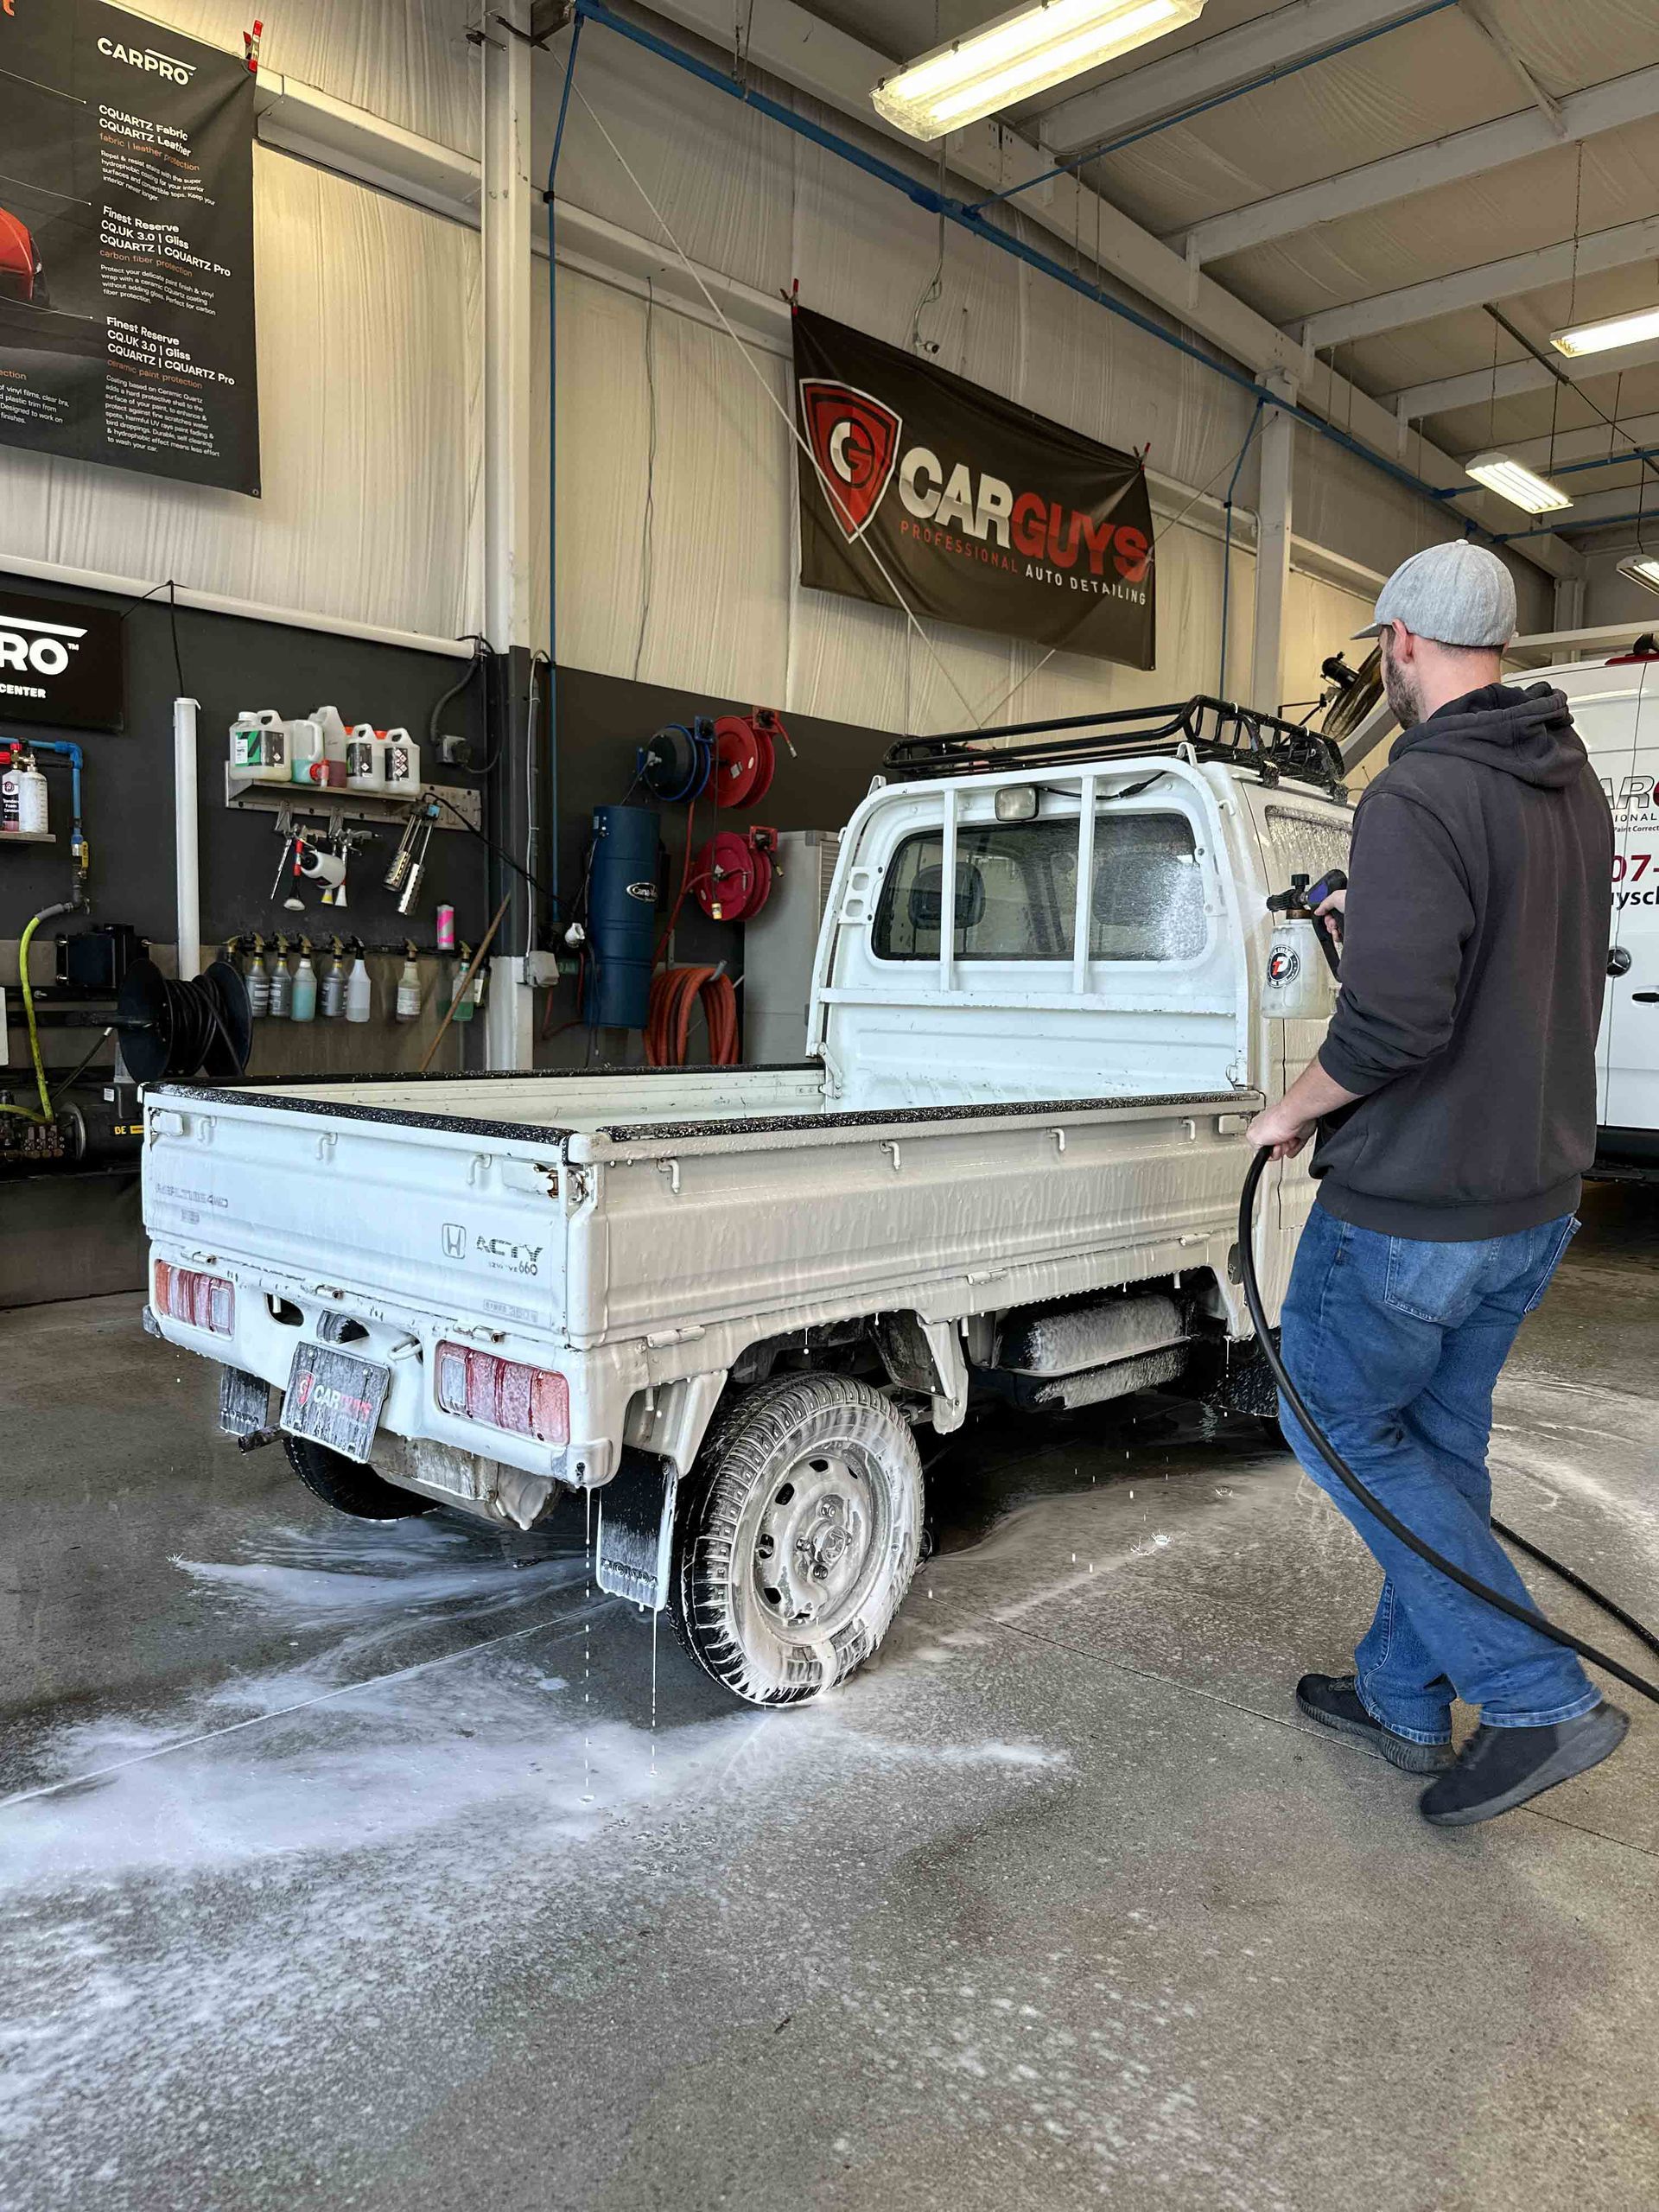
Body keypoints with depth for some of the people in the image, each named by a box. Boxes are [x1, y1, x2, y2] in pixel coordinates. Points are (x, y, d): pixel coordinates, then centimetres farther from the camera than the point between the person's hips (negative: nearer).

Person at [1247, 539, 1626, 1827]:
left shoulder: (1416, 798, -21)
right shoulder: (1576, 787, 8)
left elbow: (1394, 1023, -28)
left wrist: (1294, 1109, -11)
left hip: (1417, 1202, -9)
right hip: (1538, 1190, 9)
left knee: (1339, 1421, 10)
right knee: (1440, 1441, 18)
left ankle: (1541, 1699, 10)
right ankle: (1404, 1698, 33)